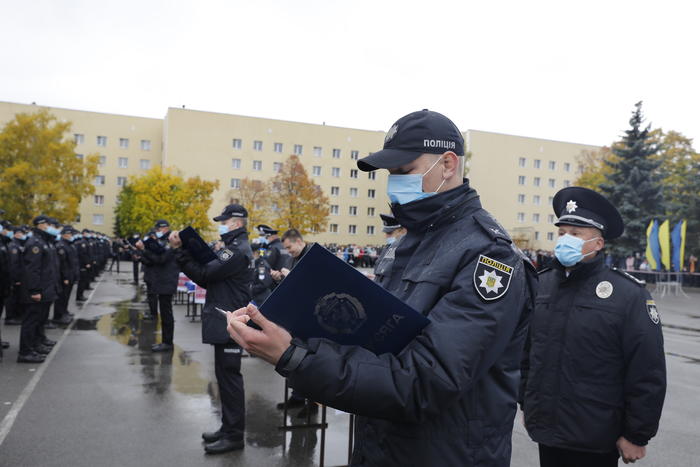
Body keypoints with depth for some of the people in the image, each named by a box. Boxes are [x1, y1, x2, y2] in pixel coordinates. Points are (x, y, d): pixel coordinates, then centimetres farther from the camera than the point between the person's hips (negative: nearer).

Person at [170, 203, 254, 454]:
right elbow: (210, 276, 10)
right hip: (226, 321, 11)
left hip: (229, 323, -11)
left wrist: (179, 250, -17)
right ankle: (228, 427, 25)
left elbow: (204, 274, -22)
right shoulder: (234, 247, 17)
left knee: (229, 376, -5)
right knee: (226, 375, 15)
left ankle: (234, 435, 4)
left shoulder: (238, 250, -15)